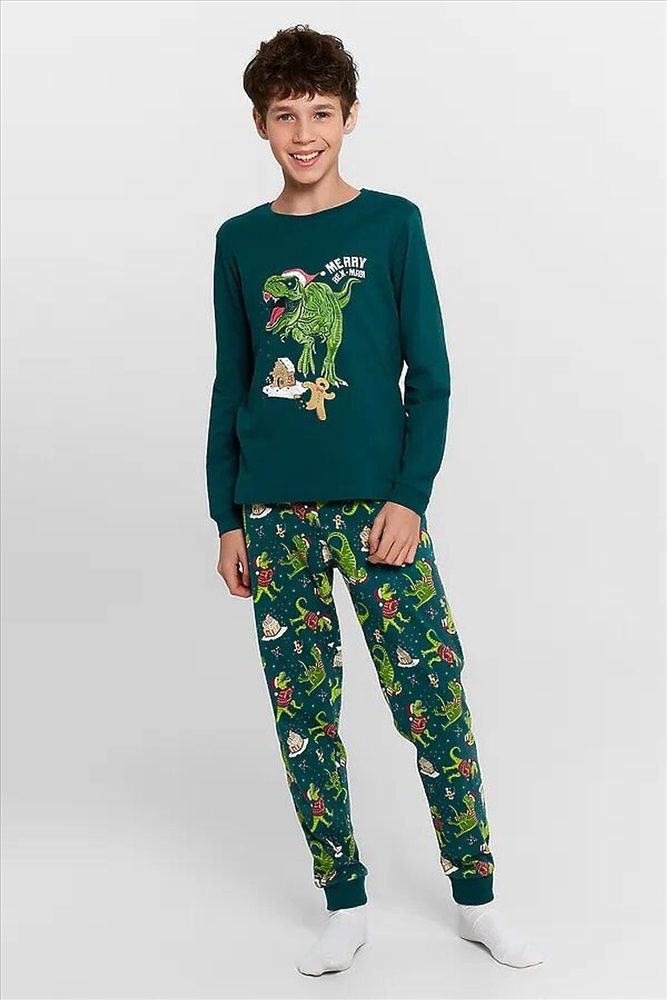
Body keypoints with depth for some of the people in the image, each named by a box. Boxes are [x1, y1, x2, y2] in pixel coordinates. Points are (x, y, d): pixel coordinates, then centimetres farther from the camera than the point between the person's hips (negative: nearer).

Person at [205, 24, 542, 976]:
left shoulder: (393, 223, 2)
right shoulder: (240, 242, 9)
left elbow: (429, 377, 1)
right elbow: (230, 388, 11)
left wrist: (409, 497, -8)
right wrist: (228, 517, 7)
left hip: (377, 505, -2)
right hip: (275, 514, 3)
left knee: (434, 702, -1)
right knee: (302, 716, 6)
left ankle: (477, 900, 17)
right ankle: (345, 907, 21)